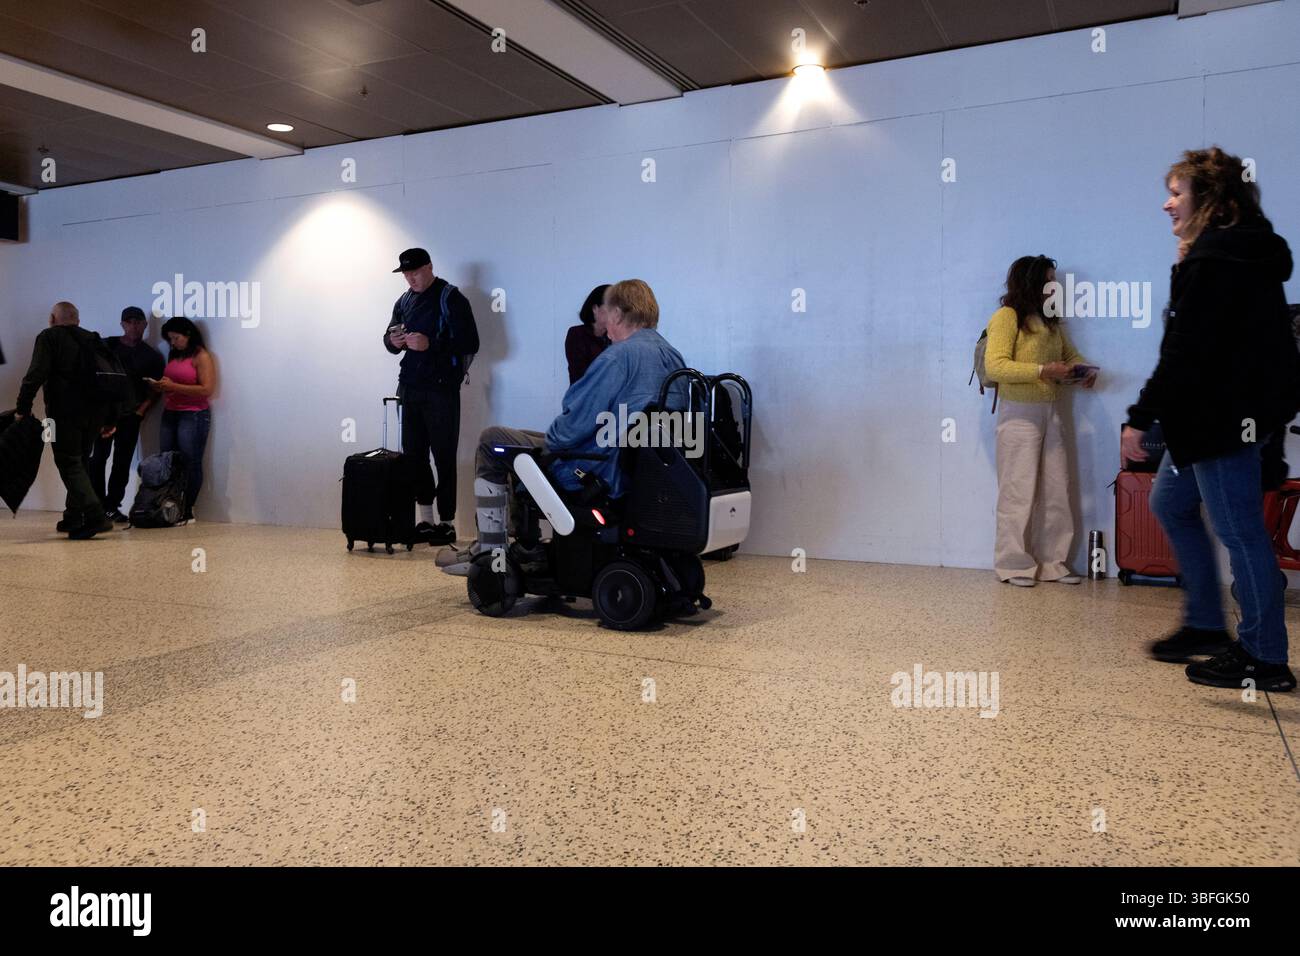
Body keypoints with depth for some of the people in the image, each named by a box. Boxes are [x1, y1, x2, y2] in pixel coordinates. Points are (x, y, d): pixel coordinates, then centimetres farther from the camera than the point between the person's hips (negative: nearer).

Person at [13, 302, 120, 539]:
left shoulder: (49, 337, 2)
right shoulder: (94, 341, 18)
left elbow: (36, 374, -12)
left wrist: (23, 408, -10)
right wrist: (110, 419, 18)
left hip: (65, 412, -6)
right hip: (95, 413, 6)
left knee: (69, 464, -4)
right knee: (79, 463, 17)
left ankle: (95, 517, -19)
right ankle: (73, 519, 20)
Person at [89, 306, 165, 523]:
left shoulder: (152, 356, 9)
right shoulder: (107, 345, 7)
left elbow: (155, 391, 8)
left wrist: (140, 411, -3)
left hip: (130, 415, 1)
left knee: (122, 462, 2)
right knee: (98, 458, -6)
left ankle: (112, 507, 9)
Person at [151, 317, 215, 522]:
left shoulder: (201, 356, -3)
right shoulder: (173, 356, 19)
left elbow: (207, 390, -13)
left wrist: (174, 386, -14)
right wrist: (159, 386, 5)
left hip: (193, 415, -7)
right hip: (170, 413, 7)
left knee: (190, 463, -7)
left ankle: (188, 510, -4)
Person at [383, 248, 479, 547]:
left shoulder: (451, 298, -6)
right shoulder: (404, 301, 15)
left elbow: (470, 343, -12)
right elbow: (390, 337, 22)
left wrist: (431, 344, -22)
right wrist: (393, 341, -2)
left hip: (441, 389, -7)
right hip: (410, 387, 7)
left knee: (443, 457, -3)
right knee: (413, 454, 8)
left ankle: (447, 522, 4)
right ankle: (425, 520, 18)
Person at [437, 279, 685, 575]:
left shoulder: (619, 356, -20)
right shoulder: (673, 356, 7)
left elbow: (577, 422, -22)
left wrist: (550, 438, -1)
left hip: (605, 472, -9)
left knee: (490, 441, 4)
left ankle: (491, 552, 7)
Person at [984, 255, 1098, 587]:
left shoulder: (1051, 320, 16)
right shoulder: (1006, 317, -8)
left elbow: (1070, 353, 27)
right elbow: (995, 366, -18)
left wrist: (1085, 368, 5)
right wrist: (1043, 371, -24)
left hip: (1051, 411, 7)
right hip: (1019, 413, -7)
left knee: (1057, 490, 7)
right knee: (1019, 491, -3)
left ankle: (1052, 562, 16)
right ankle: (1014, 564, 7)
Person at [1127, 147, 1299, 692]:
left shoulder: (1212, 260, -17)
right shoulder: (1246, 252, 15)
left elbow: (1184, 354, -23)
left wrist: (1140, 418, -20)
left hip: (1225, 414, -11)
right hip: (1229, 407, 11)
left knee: (1237, 529, -3)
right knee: (1170, 503, 18)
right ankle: (1204, 625, 26)